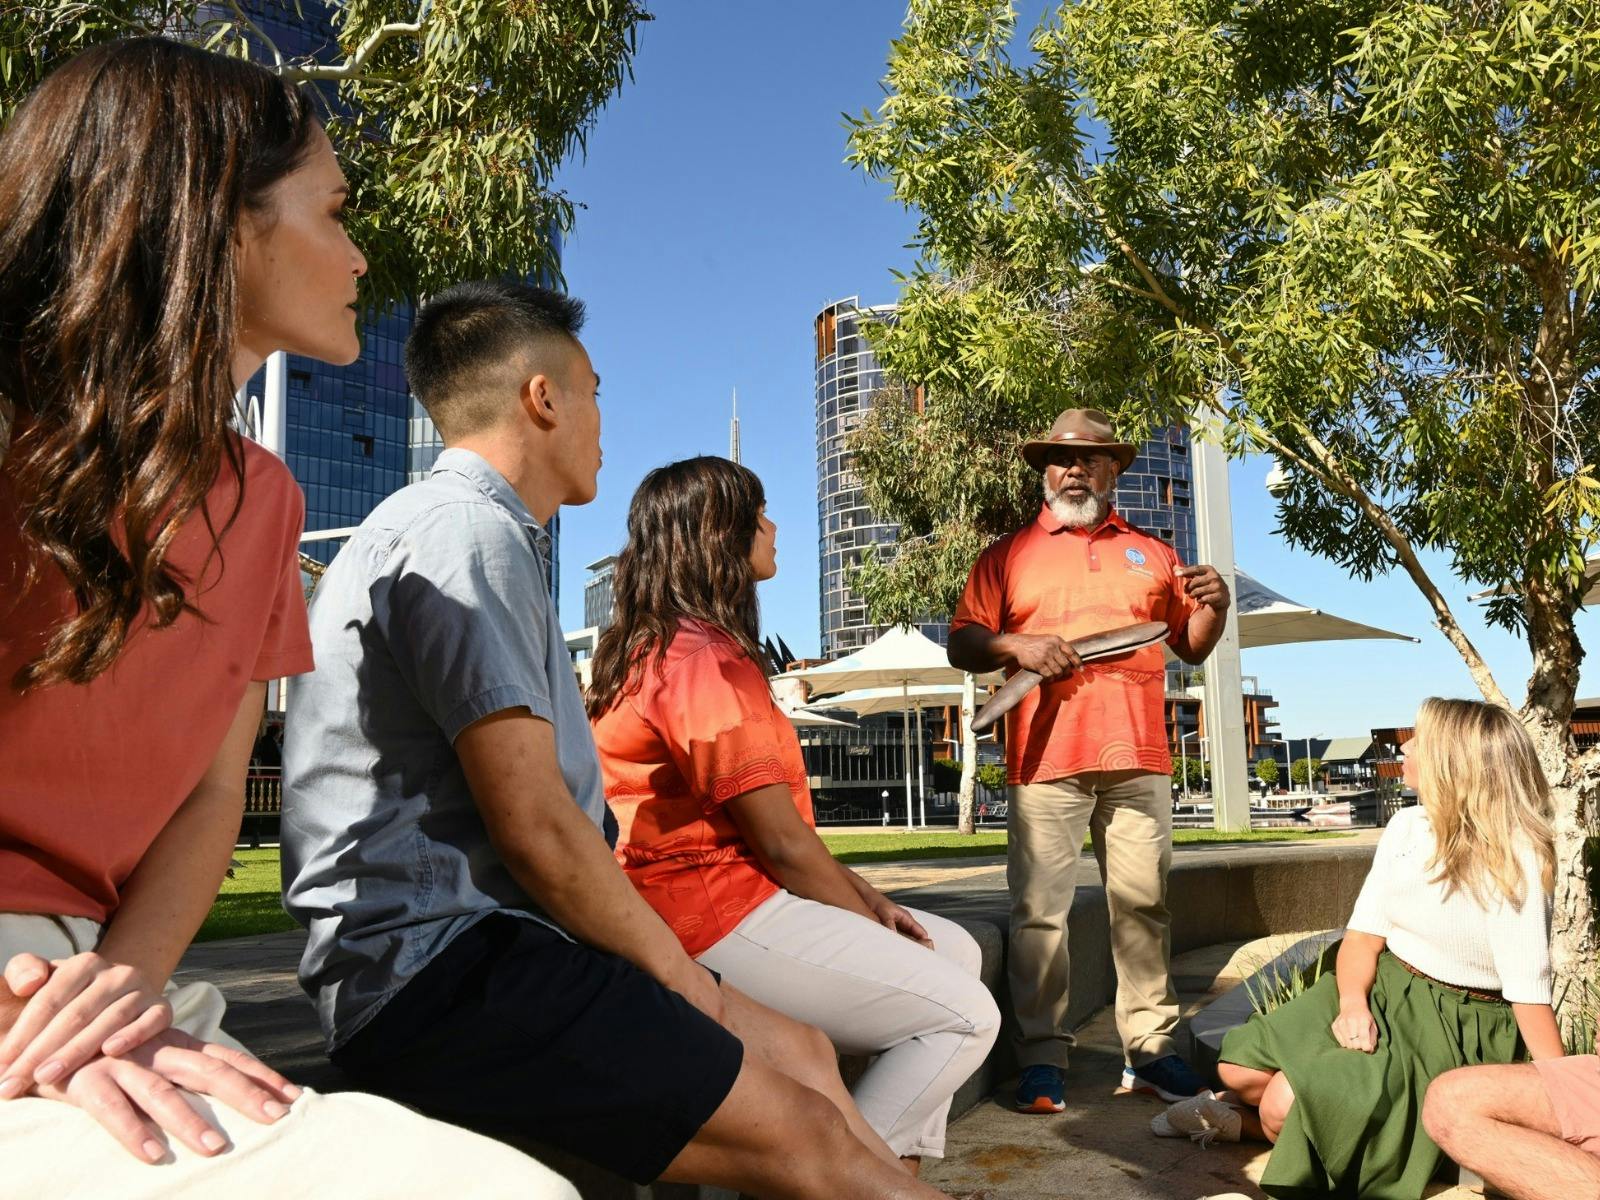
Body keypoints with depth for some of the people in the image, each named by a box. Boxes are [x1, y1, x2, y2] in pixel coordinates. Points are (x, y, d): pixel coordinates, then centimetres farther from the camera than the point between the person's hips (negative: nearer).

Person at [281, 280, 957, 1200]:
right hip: (436, 968, -10)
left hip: (484, 940, 10)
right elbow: (535, 825, -21)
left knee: (803, 1051, 9)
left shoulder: (481, 530, 18)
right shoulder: (467, 533, -14)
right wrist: (682, 979, -8)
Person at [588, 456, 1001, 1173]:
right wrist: (869, 924, -4)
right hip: (719, 914, -11)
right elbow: (781, 840, -19)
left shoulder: (664, 646, 17)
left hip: (717, 893, 11)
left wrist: (872, 901, 8)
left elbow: (783, 822, 14)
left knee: (954, 950, 14)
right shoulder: (702, 658, -17)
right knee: (965, 1015, -9)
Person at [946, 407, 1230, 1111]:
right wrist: (1015, 645, -10)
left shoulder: (1151, 554, 21)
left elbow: (1191, 648, 21)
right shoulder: (1008, 555, 14)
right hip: (1046, 759, -2)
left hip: (1138, 758, 3)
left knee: (1143, 905, 4)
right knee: (1039, 910, -4)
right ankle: (1043, 1059, 3)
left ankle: (1150, 1049, 13)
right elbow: (961, 645, 8)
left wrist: (1213, 609, 1)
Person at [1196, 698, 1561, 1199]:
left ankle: (1249, 1124, 10)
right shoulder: (1407, 828, 1)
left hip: (1457, 1028, -6)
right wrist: (1353, 1001, -20)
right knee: (1240, 1070, -9)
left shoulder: (1512, 862, -19)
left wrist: (1560, 1097, -21)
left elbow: (1530, 992, -19)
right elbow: (1365, 932, -2)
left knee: (1286, 1106, -20)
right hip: (1378, 991, 6)